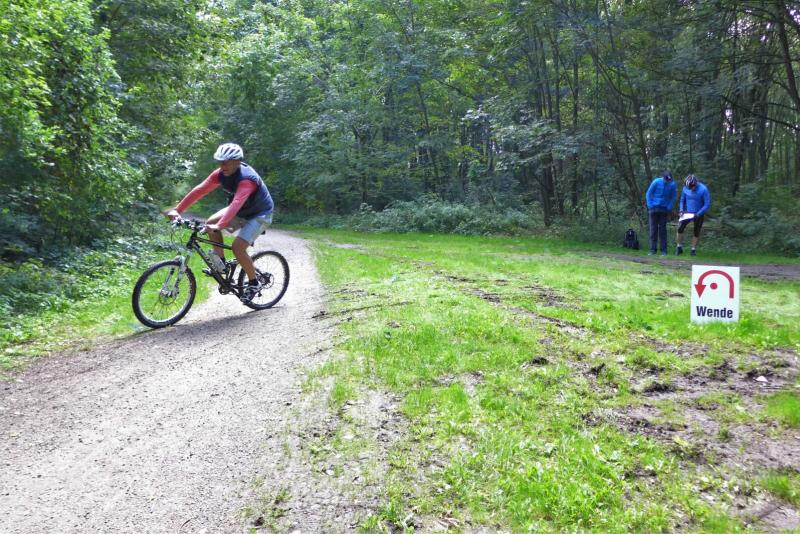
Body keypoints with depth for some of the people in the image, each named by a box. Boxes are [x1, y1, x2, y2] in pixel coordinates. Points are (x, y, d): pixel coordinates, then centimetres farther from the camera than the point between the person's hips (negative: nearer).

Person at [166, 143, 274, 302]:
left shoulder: (247, 179, -33)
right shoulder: (221, 174, -12)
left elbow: (236, 204, -47)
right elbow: (199, 190, -18)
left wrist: (219, 226, -58)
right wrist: (177, 209, -26)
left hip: (259, 214, -7)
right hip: (240, 211, 8)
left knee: (238, 247, -22)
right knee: (210, 223, -11)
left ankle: (253, 284, -3)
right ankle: (221, 262, 4)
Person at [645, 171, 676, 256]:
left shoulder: (672, 184, -6)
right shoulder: (656, 182, -11)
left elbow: (672, 197, 7)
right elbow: (648, 194, -3)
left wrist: (669, 208, -4)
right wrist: (650, 206, -7)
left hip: (664, 209, 1)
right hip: (654, 208, -1)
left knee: (662, 229, 0)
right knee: (653, 229, 0)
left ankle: (663, 250, 3)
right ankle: (653, 249, 4)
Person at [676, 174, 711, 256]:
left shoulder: (703, 190, -20)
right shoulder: (685, 188, -10)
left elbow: (707, 204, -18)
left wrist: (698, 214, -26)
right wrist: (681, 210, -9)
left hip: (698, 214, -2)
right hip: (687, 212, 2)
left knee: (696, 232, 6)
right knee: (680, 228, -12)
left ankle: (693, 250, 18)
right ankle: (679, 248, 1)